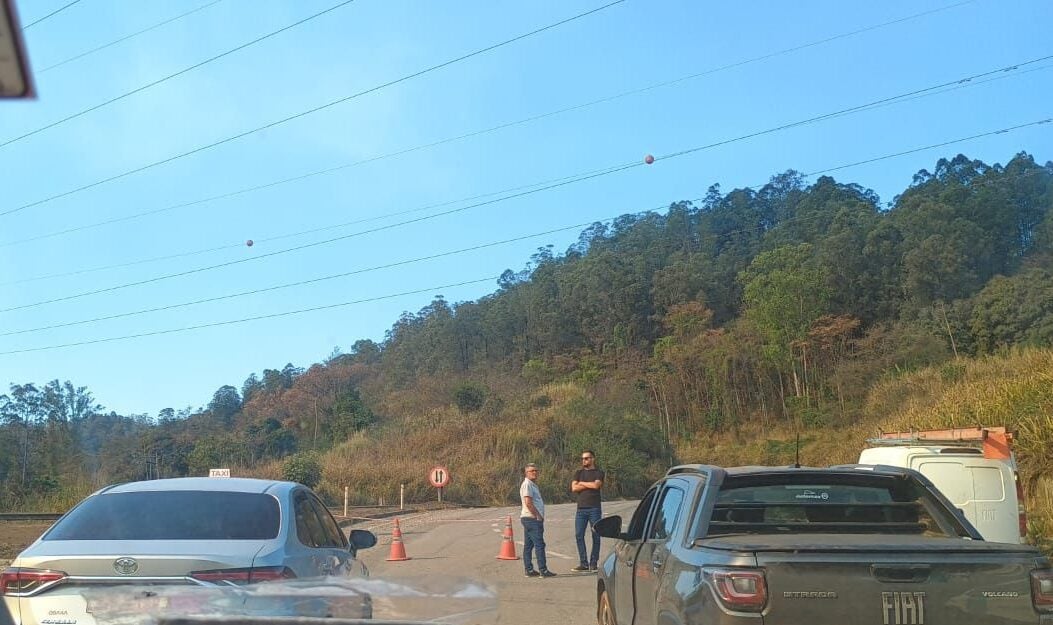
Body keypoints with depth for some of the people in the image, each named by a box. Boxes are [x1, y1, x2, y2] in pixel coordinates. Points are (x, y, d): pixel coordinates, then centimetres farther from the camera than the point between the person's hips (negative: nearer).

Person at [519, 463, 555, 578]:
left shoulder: (533, 484, 20)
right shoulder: (527, 484, -12)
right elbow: (528, 503, -20)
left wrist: (540, 516, 12)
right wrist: (538, 516, -14)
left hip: (533, 519, 10)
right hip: (531, 518, -10)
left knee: (528, 545, 10)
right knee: (539, 544, -10)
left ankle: (529, 570, 13)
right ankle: (543, 570, -10)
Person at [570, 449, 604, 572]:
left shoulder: (598, 472, 4)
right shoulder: (578, 473, 15)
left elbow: (596, 485, -14)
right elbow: (574, 488, 1)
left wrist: (582, 483, -1)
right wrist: (590, 485, -5)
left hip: (594, 508, -3)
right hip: (581, 509, 3)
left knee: (596, 535, 0)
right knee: (579, 535, -2)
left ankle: (594, 563, 7)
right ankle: (583, 563, 4)